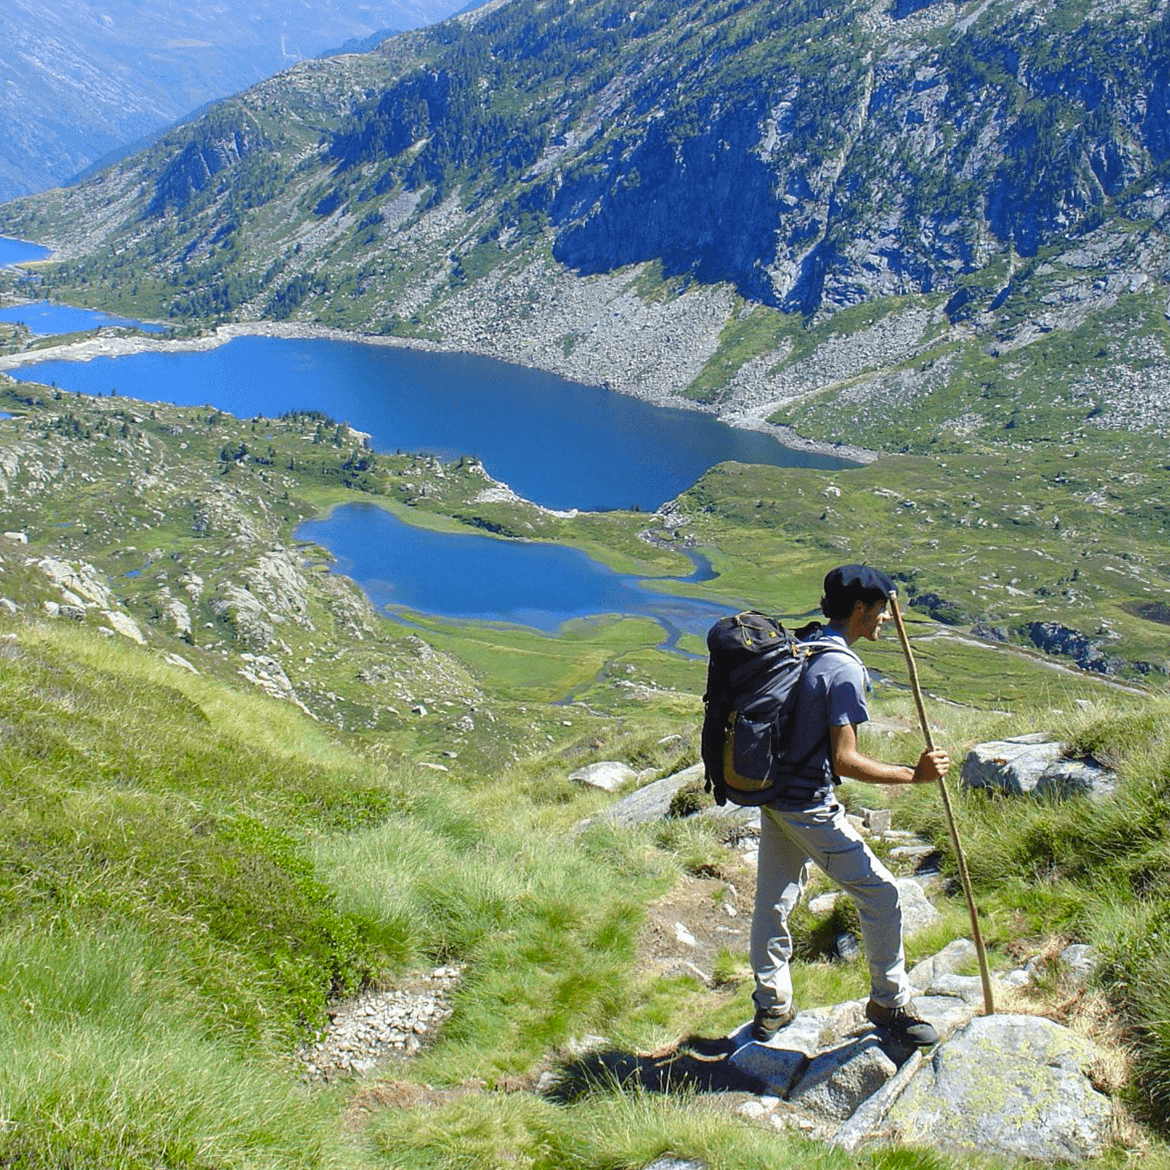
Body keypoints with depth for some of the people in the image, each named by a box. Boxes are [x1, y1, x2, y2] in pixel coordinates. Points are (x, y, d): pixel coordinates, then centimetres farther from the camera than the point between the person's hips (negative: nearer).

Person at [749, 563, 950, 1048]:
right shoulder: (844, 669, -20)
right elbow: (845, 761, -23)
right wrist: (913, 775, -20)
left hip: (771, 794, 9)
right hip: (809, 807, -9)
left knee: (773, 900, 18)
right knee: (880, 894, 3)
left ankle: (771, 1006, 31)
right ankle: (889, 1003, 15)